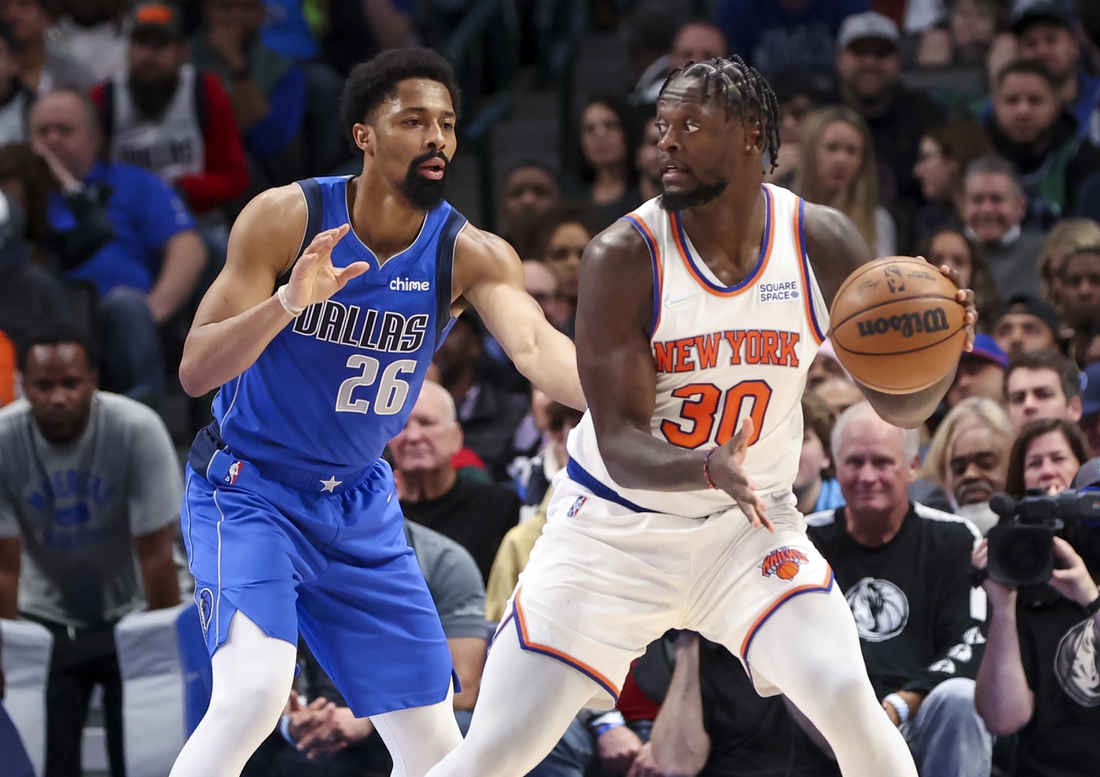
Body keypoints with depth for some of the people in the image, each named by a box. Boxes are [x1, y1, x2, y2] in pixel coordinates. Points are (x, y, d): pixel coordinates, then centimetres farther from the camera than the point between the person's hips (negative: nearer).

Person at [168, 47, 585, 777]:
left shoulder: (470, 256, -11)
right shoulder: (287, 218, -17)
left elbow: (538, 348, -31)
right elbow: (195, 371, -19)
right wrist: (289, 302, -37)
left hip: (359, 505, 4)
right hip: (248, 490, -4)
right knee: (253, 693, -28)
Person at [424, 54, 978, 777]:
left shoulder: (822, 242, -10)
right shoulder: (624, 256, -18)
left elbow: (901, 403, -2)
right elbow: (620, 446, -22)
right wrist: (711, 468, -44)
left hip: (749, 527, 2)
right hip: (615, 530, -2)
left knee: (852, 710, -21)